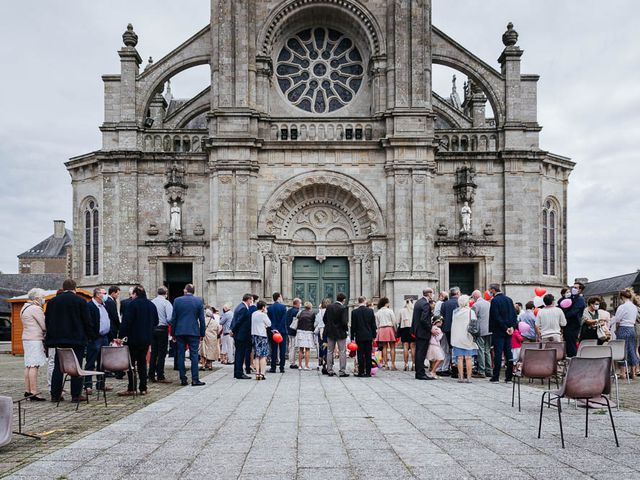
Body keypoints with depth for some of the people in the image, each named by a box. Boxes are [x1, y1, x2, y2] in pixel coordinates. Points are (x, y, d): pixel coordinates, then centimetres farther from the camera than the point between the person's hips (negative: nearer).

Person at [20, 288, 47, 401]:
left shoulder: (25, 308, 18)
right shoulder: (36, 308, -13)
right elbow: (45, 326, -14)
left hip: (27, 338, 10)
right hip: (35, 340, -10)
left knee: (28, 366, 12)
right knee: (34, 366, -11)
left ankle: (27, 390, 15)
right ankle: (34, 392, -13)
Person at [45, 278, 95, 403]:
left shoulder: (52, 301, 7)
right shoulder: (80, 301, -5)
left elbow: (47, 321, 11)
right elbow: (87, 321, -6)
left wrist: (51, 337, 19)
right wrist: (91, 336, 4)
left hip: (58, 338, 4)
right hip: (77, 339, -4)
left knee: (58, 367, 9)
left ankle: (55, 395, 10)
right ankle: (76, 395, 0)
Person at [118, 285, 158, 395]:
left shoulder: (132, 304, -11)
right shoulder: (151, 305, 9)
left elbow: (126, 321, -16)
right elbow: (155, 322, 15)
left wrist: (122, 334, -11)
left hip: (134, 338, -6)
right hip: (147, 338, 6)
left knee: (131, 363, 0)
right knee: (142, 362, 12)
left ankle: (131, 388, -2)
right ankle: (143, 388, 10)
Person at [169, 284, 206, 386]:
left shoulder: (177, 300, 0)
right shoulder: (199, 301, -1)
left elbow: (173, 318, 2)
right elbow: (202, 319, 0)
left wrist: (173, 333, 9)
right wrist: (202, 333, 7)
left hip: (180, 332, 1)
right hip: (194, 332, -1)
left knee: (181, 355, 6)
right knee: (194, 355, 1)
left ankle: (183, 379, 6)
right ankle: (195, 379, -4)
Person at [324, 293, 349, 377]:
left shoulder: (329, 307, -1)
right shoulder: (343, 308, -17)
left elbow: (325, 319, 5)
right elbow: (344, 322, -21)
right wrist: (346, 328, -3)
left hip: (330, 333, 5)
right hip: (340, 333, -5)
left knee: (330, 352, 12)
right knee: (342, 352, 3)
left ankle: (329, 370, 15)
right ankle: (342, 371, 1)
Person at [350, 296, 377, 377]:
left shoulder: (354, 312, -6)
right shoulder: (370, 311, -1)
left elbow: (353, 326, -3)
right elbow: (373, 325, 2)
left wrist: (352, 337, 2)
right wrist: (373, 336, 10)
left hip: (359, 336, -1)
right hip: (369, 336, 1)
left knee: (360, 355, 2)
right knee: (368, 355, 5)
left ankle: (361, 372, 2)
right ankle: (368, 372, 6)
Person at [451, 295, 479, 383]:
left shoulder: (455, 312, 1)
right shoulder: (471, 312, -7)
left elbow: (453, 324, 7)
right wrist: (473, 334, 5)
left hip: (457, 338, 2)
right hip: (468, 337, -2)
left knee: (460, 358, 3)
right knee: (468, 358, 2)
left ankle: (461, 377, 1)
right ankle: (469, 377, 0)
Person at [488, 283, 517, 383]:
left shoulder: (494, 300, -11)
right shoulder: (509, 299, 11)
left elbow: (496, 317, -17)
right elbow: (514, 315, 8)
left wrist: (505, 328, -12)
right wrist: (511, 327, 1)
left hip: (498, 331, -6)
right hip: (508, 331, 6)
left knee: (498, 353, -5)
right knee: (508, 352, 8)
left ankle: (496, 376, -2)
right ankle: (509, 376, 10)